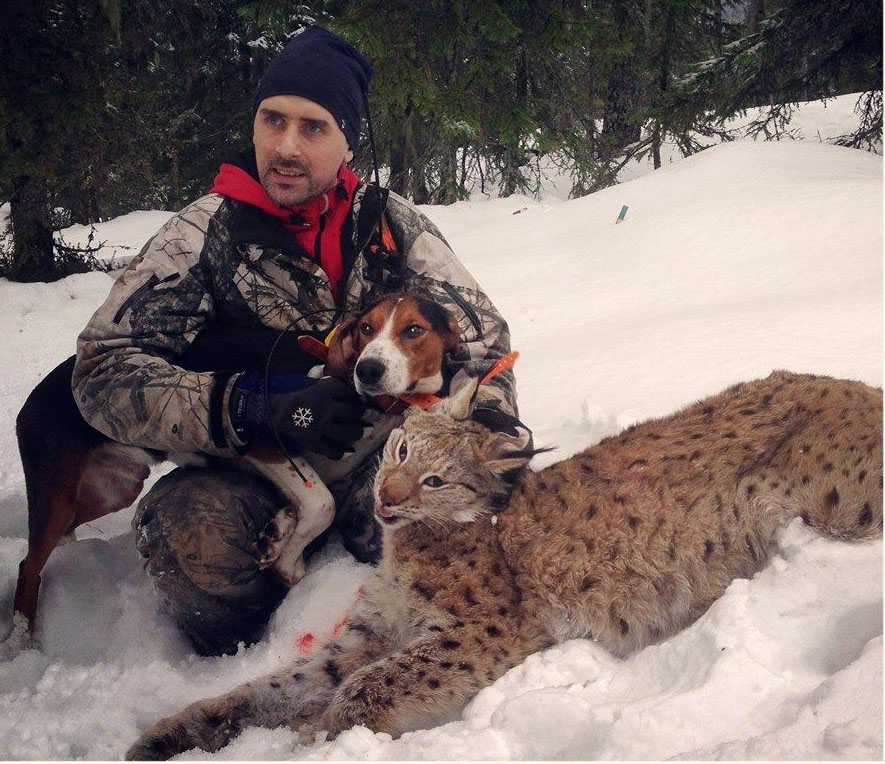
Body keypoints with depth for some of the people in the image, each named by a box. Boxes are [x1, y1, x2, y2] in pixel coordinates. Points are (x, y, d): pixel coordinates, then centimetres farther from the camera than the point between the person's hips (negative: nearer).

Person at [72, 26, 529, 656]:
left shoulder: (392, 222, 0)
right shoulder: (207, 233, -8)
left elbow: (477, 327, 7)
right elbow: (104, 370, -15)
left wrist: (491, 414, -16)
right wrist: (253, 407, -29)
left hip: (385, 462, 3)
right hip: (260, 478, -3)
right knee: (191, 525, -34)